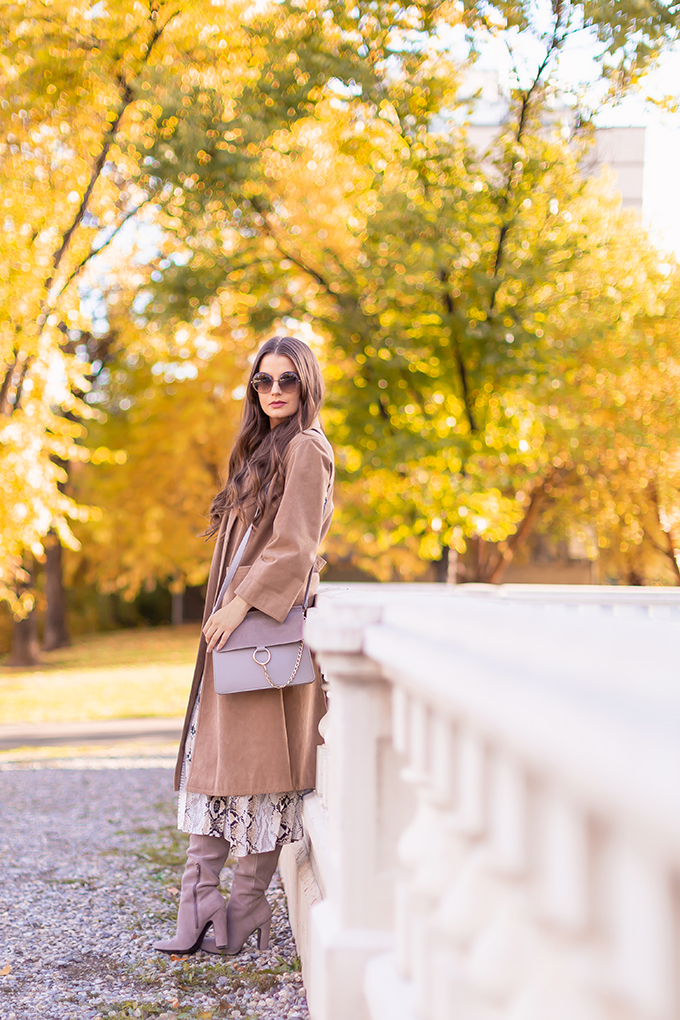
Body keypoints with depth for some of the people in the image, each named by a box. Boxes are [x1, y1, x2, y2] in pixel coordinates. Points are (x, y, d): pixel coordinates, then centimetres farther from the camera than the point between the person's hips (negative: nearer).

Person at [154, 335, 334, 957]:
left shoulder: (307, 449, -7)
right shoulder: (265, 450, 21)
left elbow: (294, 545, -15)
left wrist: (244, 602, -18)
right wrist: (227, 612, 15)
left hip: (270, 625, -9)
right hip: (235, 625, 9)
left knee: (258, 760, -4)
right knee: (214, 754, 4)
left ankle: (249, 906, 4)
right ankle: (202, 899, 5)